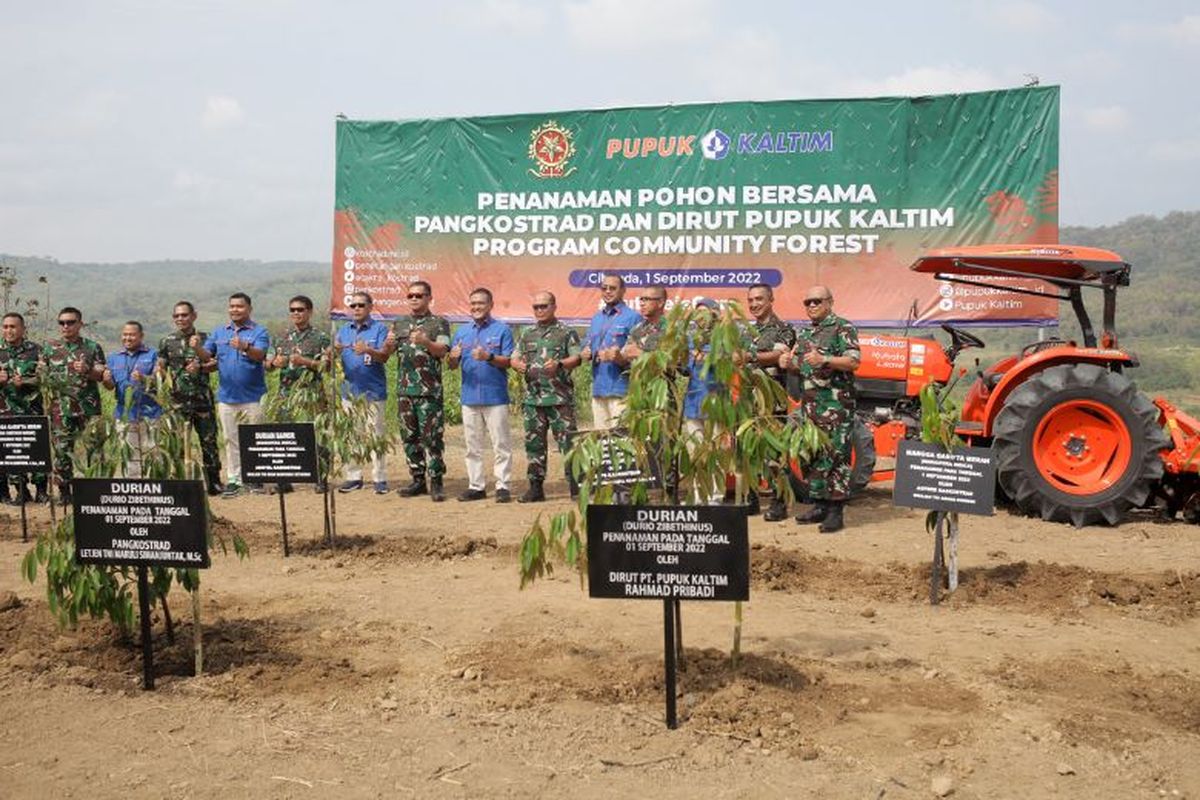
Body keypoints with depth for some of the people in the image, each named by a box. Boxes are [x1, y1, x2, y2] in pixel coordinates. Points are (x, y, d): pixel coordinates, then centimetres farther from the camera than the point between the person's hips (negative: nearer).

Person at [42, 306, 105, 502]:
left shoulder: (92, 347, 6)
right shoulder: (50, 347, 11)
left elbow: (101, 374, 0)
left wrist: (87, 370, -19)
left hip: (88, 408, -1)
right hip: (61, 409, 1)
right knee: (61, 450, 1)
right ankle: (64, 491, 11)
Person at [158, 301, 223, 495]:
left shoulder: (204, 338, 6)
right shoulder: (167, 341, 9)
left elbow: (214, 364, 1)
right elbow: (161, 368, 10)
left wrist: (199, 366, -17)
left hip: (203, 397, -1)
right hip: (178, 399, 1)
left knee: (209, 439, 1)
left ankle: (214, 482, 8)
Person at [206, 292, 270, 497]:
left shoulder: (259, 332, -1)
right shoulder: (219, 333, 13)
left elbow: (260, 355, -18)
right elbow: (207, 356, 6)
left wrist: (245, 347, -38)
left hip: (252, 397, -4)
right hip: (226, 396, 4)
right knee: (231, 440, 6)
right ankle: (233, 480, 11)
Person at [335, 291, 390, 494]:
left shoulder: (379, 329, 0)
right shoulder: (344, 330, 14)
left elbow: (384, 356, -12)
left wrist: (368, 350, -31)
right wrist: (335, 352, -16)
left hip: (373, 391, -4)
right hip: (349, 390, 5)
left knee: (376, 436, -2)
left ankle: (379, 478, 2)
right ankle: (353, 477, 15)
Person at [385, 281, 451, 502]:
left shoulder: (439, 323, 3)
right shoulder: (399, 324, 16)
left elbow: (442, 351, -9)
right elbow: (387, 352, 10)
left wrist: (425, 341, -28)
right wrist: (389, 344, -14)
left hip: (429, 390, -5)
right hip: (404, 389, 5)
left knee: (432, 436, -6)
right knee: (409, 436, 8)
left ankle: (436, 481, -1)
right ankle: (417, 479, 16)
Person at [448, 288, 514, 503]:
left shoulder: (502, 330, 1)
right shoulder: (462, 331, 15)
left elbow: (508, 362, -6)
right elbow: (452, 366, 12)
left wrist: (489, 357, -22)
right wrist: (453, 357, -10)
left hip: (495, 397, -4)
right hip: (469, 396, 5)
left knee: (501, 444, -3)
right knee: (472, 445, 9)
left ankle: (502, 486, 2)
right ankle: (476, 486, 16)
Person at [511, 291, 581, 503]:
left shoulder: (567, 332, 4)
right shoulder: (527, 335, 18)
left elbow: (576, 357, -4)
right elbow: (514, 358, 18)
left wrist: (559, 364, -23)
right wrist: (519, 365, -6)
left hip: (560, 397, -5)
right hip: (532, 397, 5)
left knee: (567, 440, -8)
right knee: (533, 443, 7)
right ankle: (536, 487, 14)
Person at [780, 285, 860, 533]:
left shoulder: (842, 328, -3)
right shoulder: (804, 333, 20)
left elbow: (853, 362, -13)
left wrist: (824, 360, -26)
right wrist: (788, 364, 3)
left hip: (836, 403, -7)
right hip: (809, 403, 8)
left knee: (835, 455, -8)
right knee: (812, 455, 9)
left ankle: (836, 510, -6)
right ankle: (819, 505, 17)